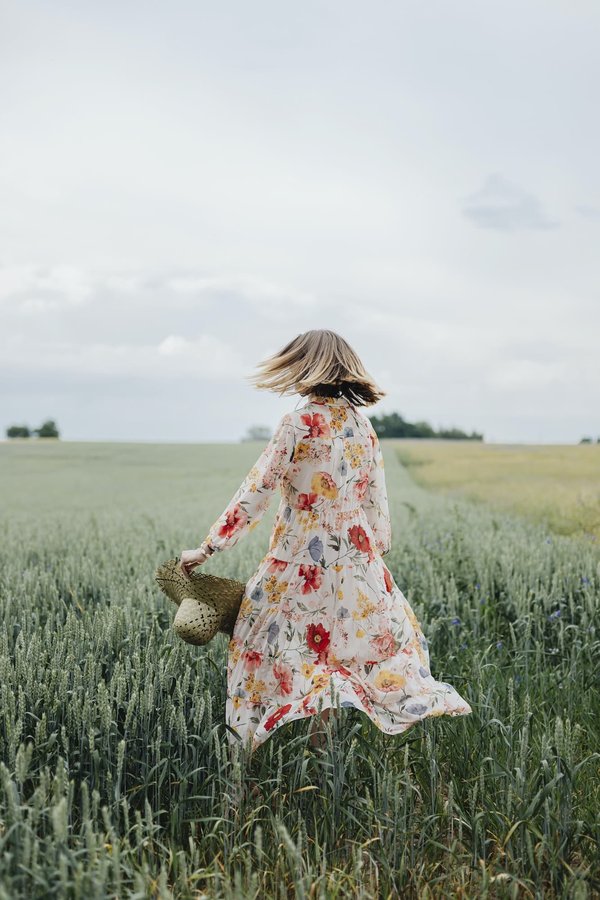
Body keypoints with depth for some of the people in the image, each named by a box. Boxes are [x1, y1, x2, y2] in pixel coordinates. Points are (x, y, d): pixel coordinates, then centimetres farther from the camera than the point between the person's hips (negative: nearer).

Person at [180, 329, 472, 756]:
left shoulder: (299, 423, -13)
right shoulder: (362, 424, 5)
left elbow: (255, 493, -12)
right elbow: (376, 499, 10)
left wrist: (207, 548, -5)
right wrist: (377, 552, 23)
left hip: (300, 561, -5)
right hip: (355, 560, 5)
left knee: (288, 652, 7)